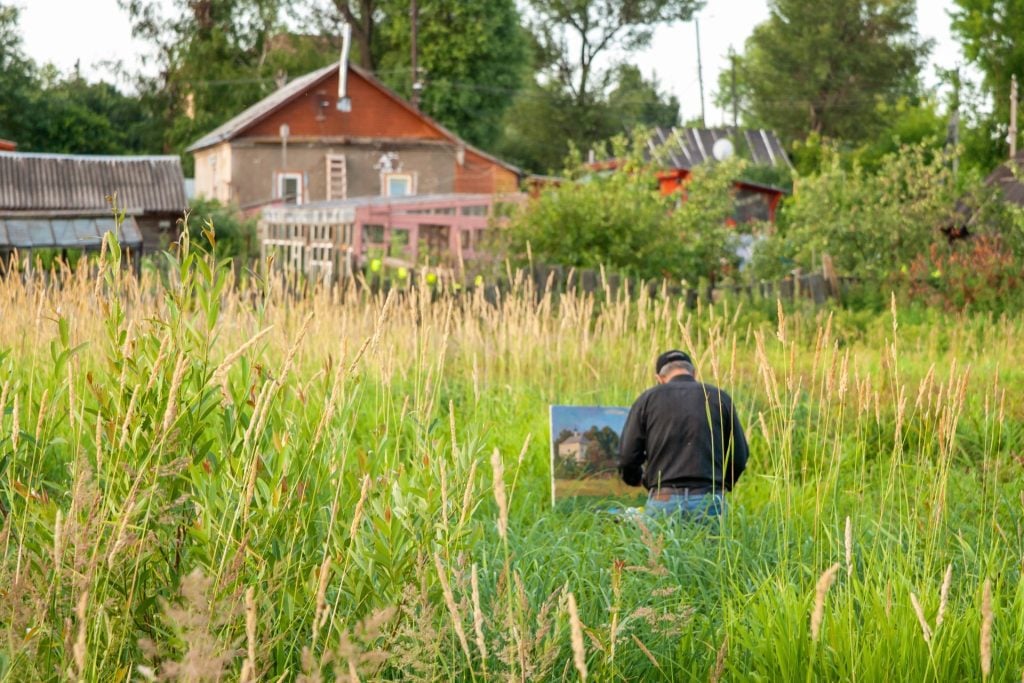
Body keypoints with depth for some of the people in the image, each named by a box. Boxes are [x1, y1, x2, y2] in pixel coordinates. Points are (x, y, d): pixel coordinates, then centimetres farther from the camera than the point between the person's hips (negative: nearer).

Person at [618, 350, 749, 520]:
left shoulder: (648, 398, 8)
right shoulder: (720, 398, 10)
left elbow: (627, 457, 6)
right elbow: (739, 458, 10)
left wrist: (640, 479, 27)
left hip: (663, 501, 0)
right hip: (710, 502, 0)